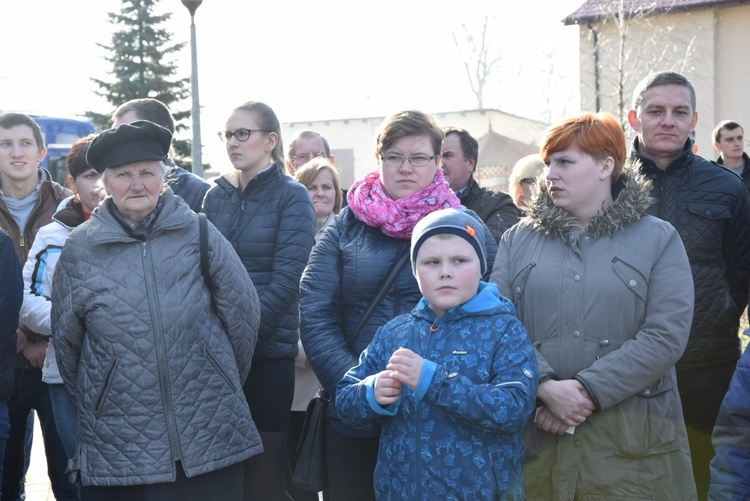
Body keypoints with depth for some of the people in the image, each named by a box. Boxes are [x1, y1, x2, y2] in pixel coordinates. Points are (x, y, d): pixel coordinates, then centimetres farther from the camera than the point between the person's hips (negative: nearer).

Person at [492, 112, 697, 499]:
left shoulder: (658, 239, 4)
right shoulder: (518, 240, 10)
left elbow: (667, 334, -8)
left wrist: (589, 390, -15)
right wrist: (546, 387, -17)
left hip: (633, 437, -1)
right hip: (536, 436, 2)